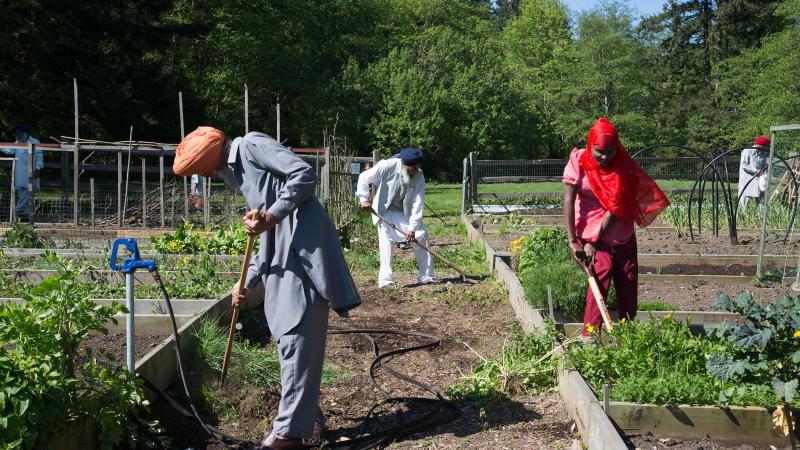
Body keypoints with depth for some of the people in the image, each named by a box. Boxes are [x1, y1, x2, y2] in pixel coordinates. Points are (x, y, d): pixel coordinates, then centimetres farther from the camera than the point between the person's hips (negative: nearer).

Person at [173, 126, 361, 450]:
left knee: (297, 340, -6)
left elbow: (305, 175, -15)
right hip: (285, 258, 10)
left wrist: (270, 215, -17)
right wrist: (247, 283, 24)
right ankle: (309, 418, 24)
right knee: (288, 338, 13)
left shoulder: (251, 145, 0)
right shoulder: (239, 174, 27)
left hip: (304, 250, -10)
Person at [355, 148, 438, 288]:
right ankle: (385, 280, -17)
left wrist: (412, 227, -26)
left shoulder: (419, 176, -19)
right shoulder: (387, 166, -27)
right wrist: (364, 198, -24)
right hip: (384, 210, -4)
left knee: (421, 235, 0)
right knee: (386, 238, -18)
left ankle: (426, 276, 12)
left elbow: (418, 203, -21)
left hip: (405, 212, 4)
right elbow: (364, 178, -17)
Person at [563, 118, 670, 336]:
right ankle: (589, 336, -22)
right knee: (603, 271, -23)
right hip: (591, 233, -3)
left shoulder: (623, 165, -9)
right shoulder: (579, 161, -13)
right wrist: (572, 241, -24)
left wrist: (593, 242, -20)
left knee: (628, 281, 3)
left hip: (623, 234, 3)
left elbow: (616, 207, -14)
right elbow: (568, 202, -18)